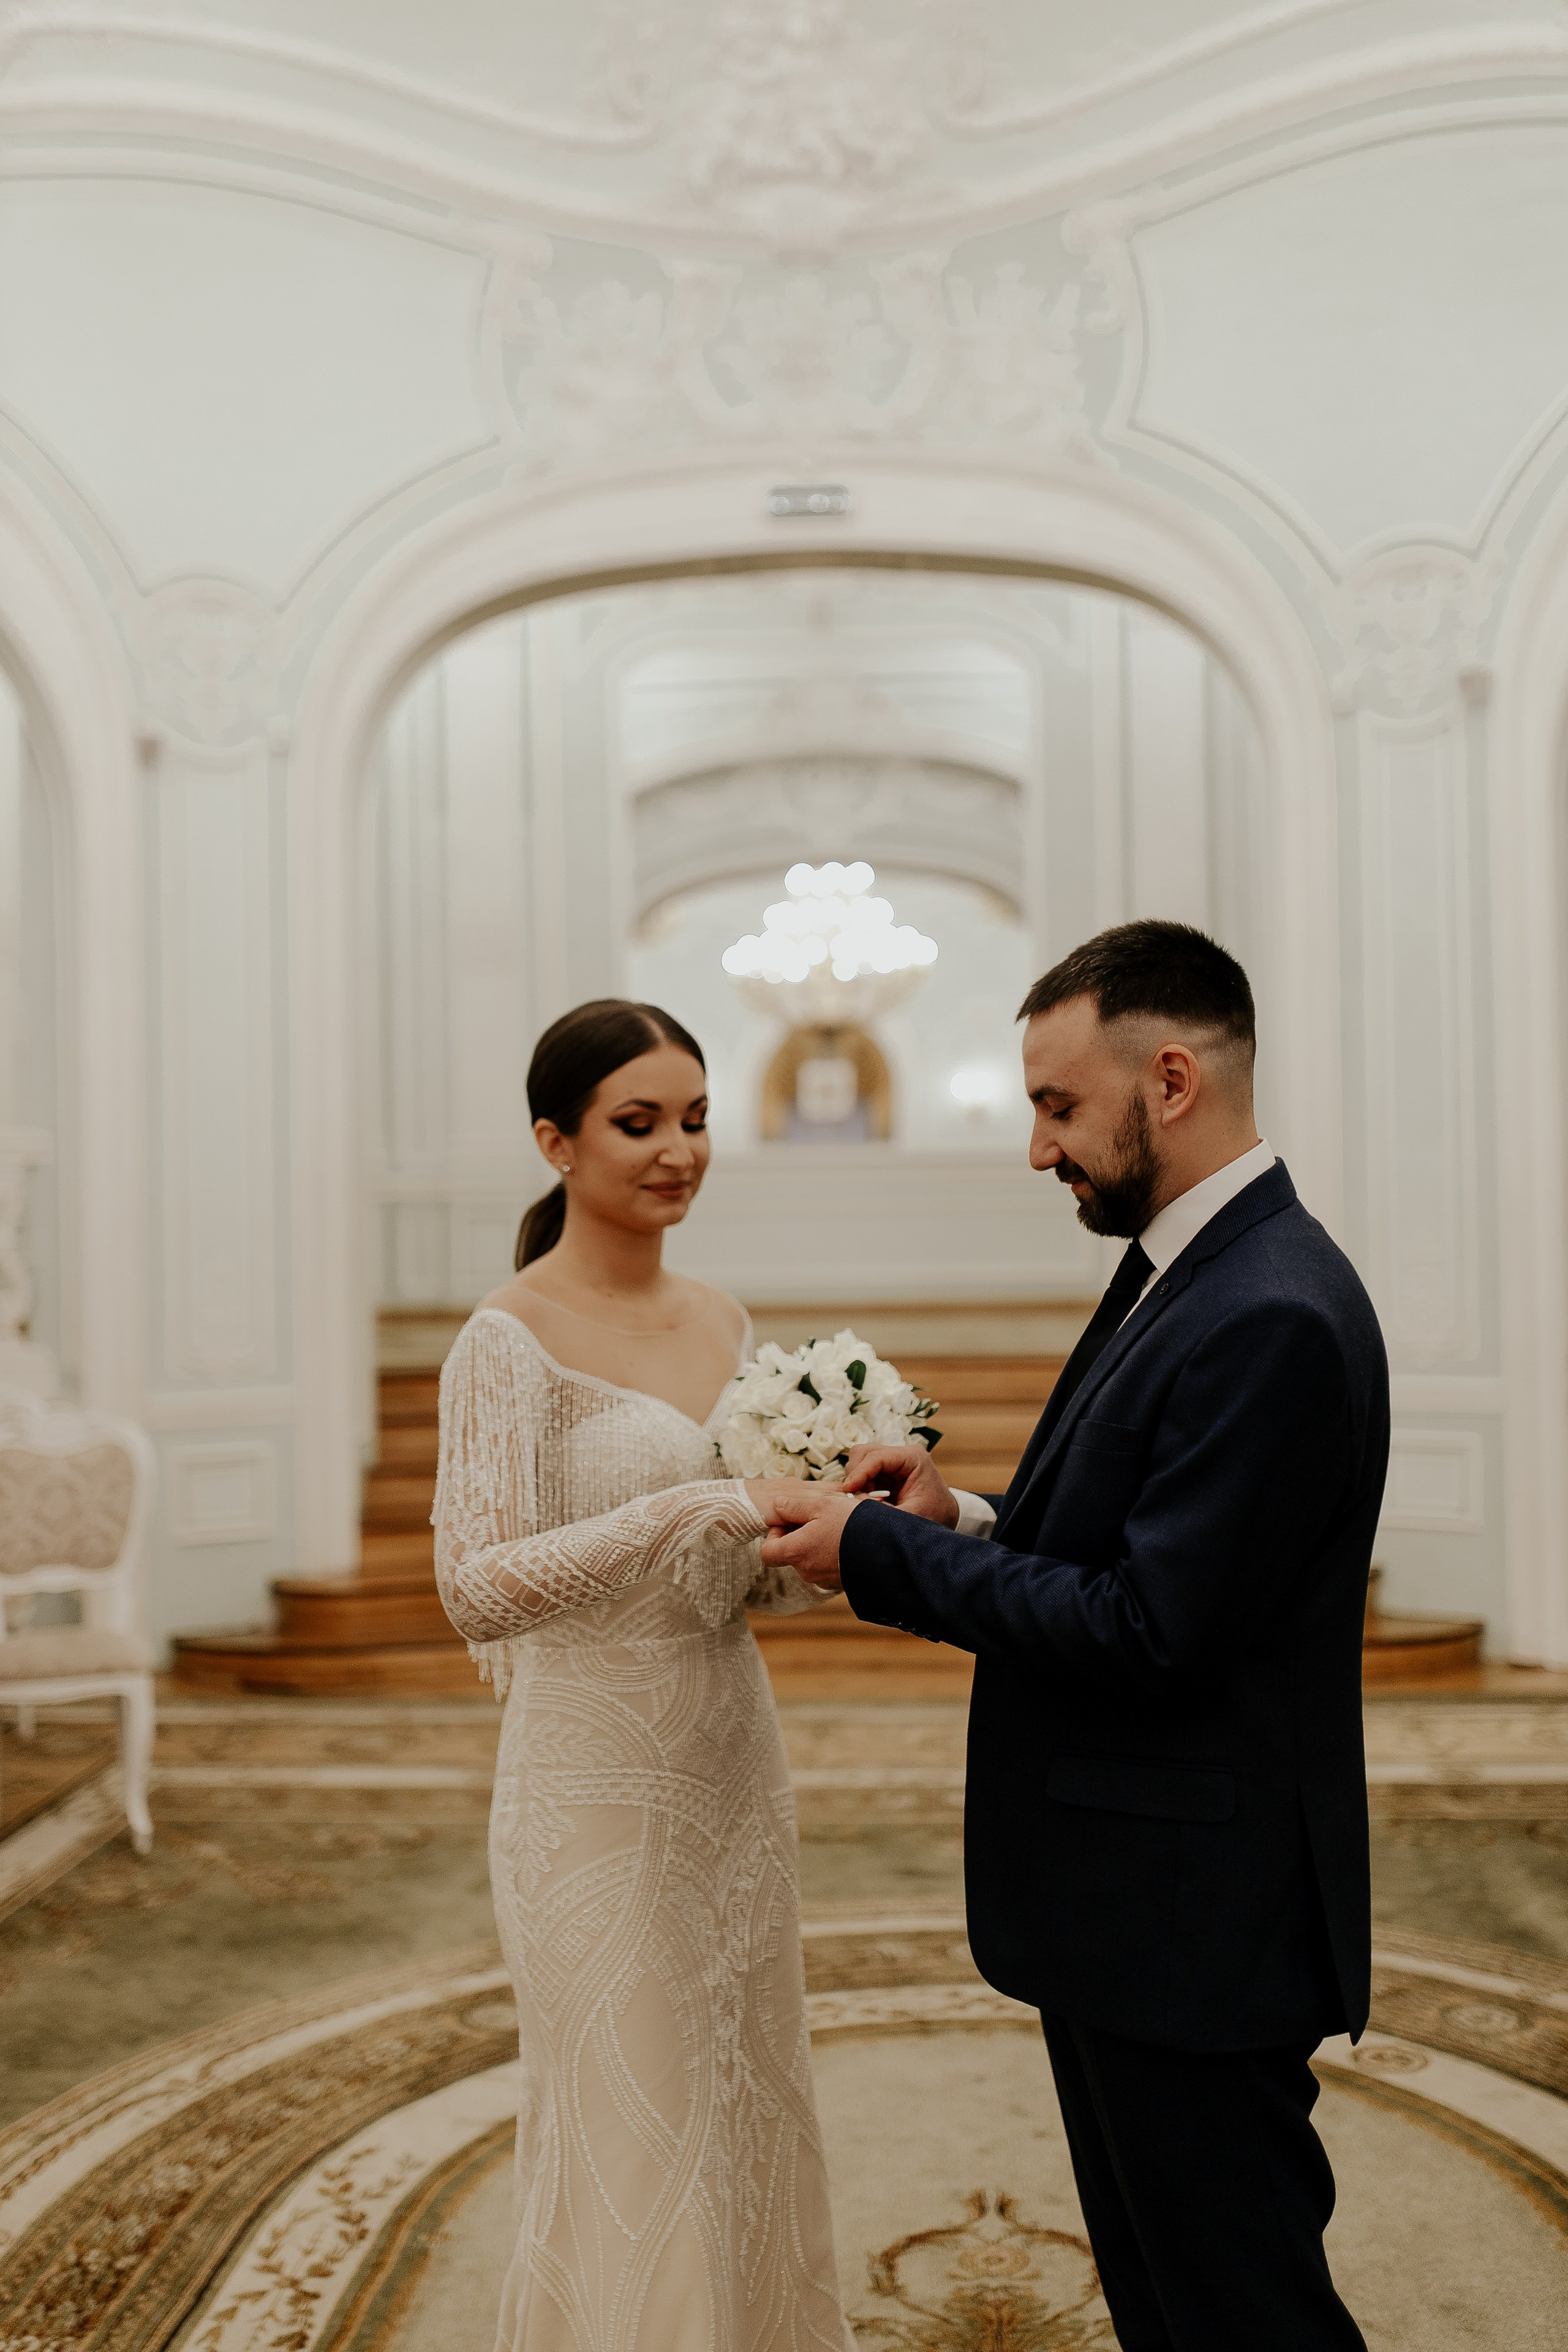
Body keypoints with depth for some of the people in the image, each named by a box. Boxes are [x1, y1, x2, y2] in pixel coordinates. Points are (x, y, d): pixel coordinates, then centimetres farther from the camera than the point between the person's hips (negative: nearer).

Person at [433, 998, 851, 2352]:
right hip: (597, 1773, -6)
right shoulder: (511, 1341, -13)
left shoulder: (723, 1323, 8)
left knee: (745, 2112, 18)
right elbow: (476, 1588, -20)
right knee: (628, 2142, 6)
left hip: (733, 1763, 7)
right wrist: (685, 1513, -27)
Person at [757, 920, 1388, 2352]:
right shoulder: (1188, 1270, 8)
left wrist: (882, 1555, -17)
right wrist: (967, 1522, -3)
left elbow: (1151, 1630, -26)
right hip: (1135, 1909, 10)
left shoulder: (1271, 1318, -24)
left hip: (1191, 1925, -10)